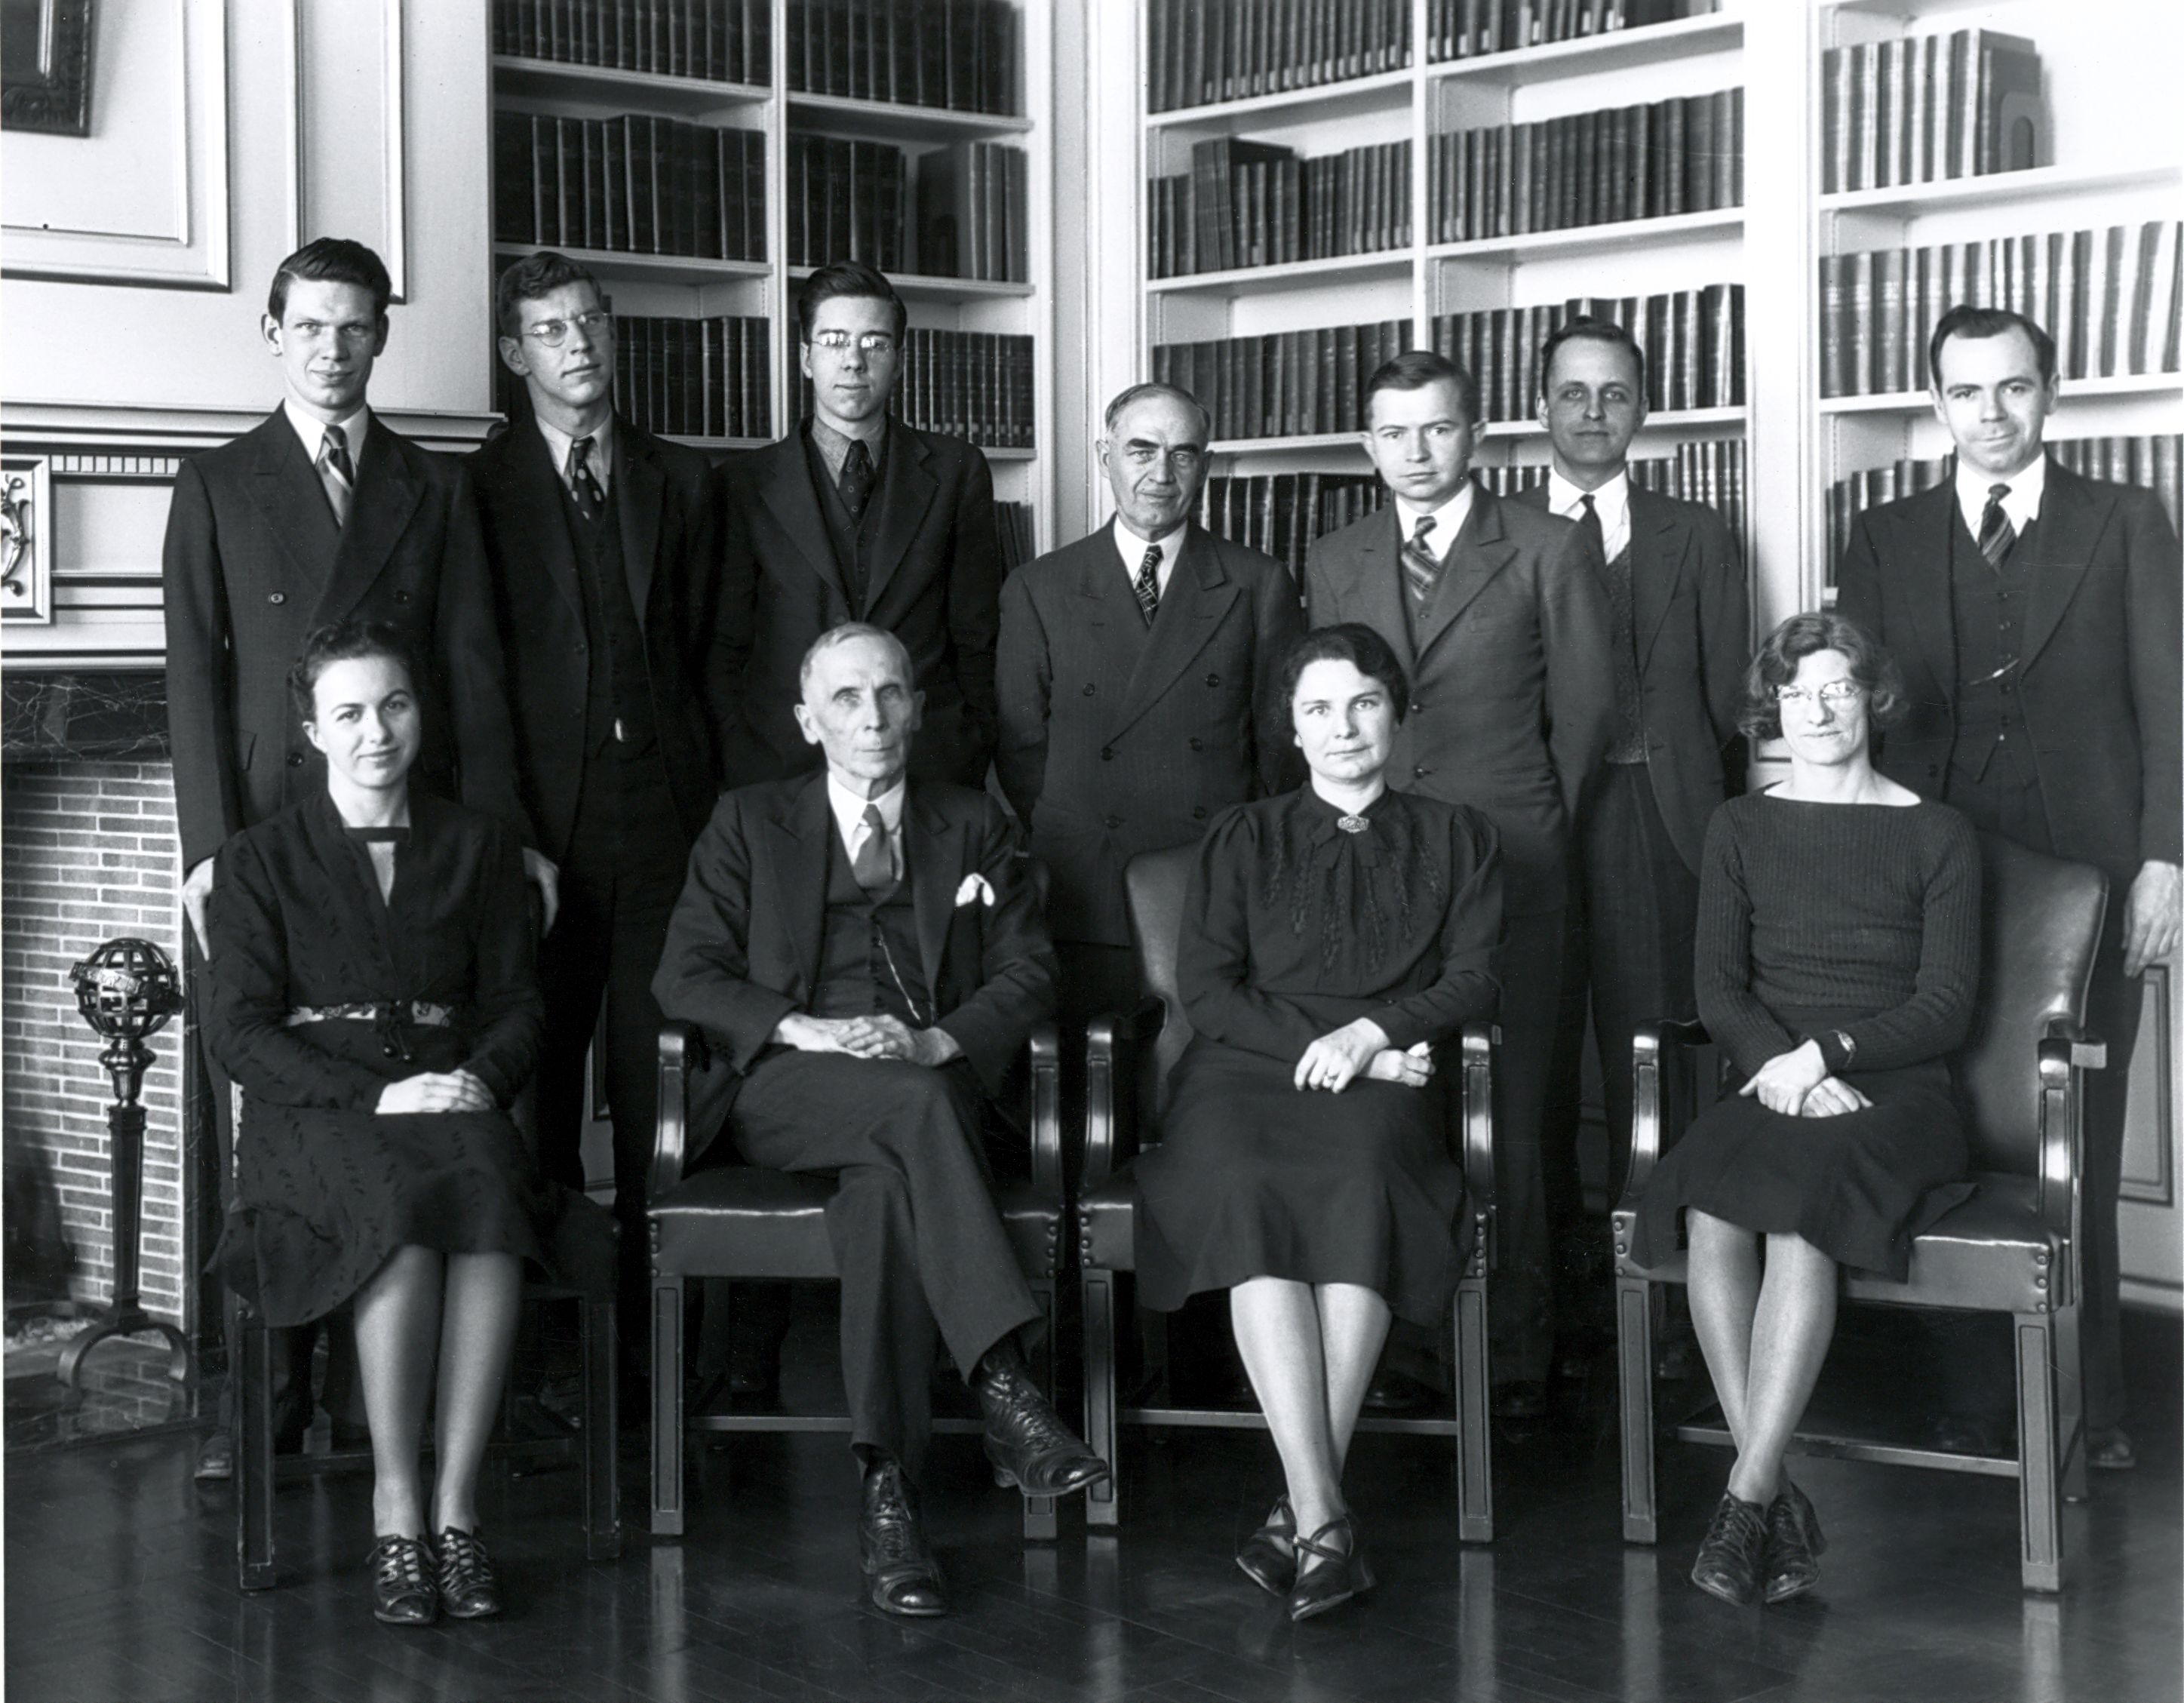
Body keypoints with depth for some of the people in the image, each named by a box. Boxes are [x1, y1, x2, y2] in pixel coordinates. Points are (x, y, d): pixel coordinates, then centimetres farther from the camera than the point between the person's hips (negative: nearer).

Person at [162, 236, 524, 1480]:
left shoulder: (438, 490, 14)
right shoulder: (216, 487, 11)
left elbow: (473, 668, 9)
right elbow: (197, 674, 4)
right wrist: (209, 843, -6)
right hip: (267, 831, 0)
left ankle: (378, 1383, 5)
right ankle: (270, 1390, 3)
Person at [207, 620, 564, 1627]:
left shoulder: (480, 848, 18)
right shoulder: (260, 861, 11)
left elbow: (515, 1008, 14)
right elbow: (241, 1034, 0)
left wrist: (479, 1080, -10)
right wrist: (375, 1094, -14)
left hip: (455, 1101, 2)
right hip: (313, 1115, -2)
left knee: (487, 1197, -35)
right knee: (403, 1204, -36)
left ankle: (456, 1506, -33)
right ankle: (395, 1508, -30)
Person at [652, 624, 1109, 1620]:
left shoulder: (974, 829, 19)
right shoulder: (750, 824, 15)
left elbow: (1027, 974, 9)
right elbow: (684, 977, 5)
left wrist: (939, 1040, -12)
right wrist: (806, 1030, -13)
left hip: (935, 1083, 1)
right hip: (785, 1092, -1)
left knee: (885, 1185, -36)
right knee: (913, 1108, -36)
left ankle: (887, 1496, -39)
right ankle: (1004, 1390, -46)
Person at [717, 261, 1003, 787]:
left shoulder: (956, 472, 9)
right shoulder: (743, 483, 7)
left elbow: (978, 639, 9)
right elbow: (725, 649, 7)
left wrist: (973, 762, 1)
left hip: (932, 769, 1)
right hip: (783, 773, -1)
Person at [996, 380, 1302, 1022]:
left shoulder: (1259, 585, 10)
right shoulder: (1037, 590, 10)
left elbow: (1282, 740, 9)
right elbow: (1020, 746, 8)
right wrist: (1070, 852, -2)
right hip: (1086, 904, 0)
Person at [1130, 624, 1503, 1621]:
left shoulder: (1454, 838, 22)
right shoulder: (1244, 837, 22)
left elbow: (1474, 980, 9)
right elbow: (1207, 988, 10)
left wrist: (1369, 1035, -8)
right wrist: (1319, 1049, -5)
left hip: (1386, 1081, 0)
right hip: (1249, 1069, 0)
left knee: (1360, 1183, -38)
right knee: (1247, 1193, -37)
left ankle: (1301, 1511, -40)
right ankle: (1325, 1517, -44)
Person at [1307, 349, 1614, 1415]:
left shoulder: (1550, 552, 5)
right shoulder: (1333, 564, 15)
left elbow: (1585, 706, 7)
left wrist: (1533, 823, 8)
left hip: (1507, 863, -3)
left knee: (1504, 1116, -3)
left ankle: (1514, 1352, 3)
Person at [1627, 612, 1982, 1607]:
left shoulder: (1936, 837, 10)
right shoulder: (1742, 828, 17)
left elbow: (1947, 1007, 2)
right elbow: (1718, 991, 8)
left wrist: (1823, 1054, -12)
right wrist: (1779, 1064, -12)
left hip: (1895, 1092, -2)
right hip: (1772, 1084, 2)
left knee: (1797, 1207, -35)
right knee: (1711, 1215, -32)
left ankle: (1746, 1498, -34)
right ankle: (1782, 1506, -29)